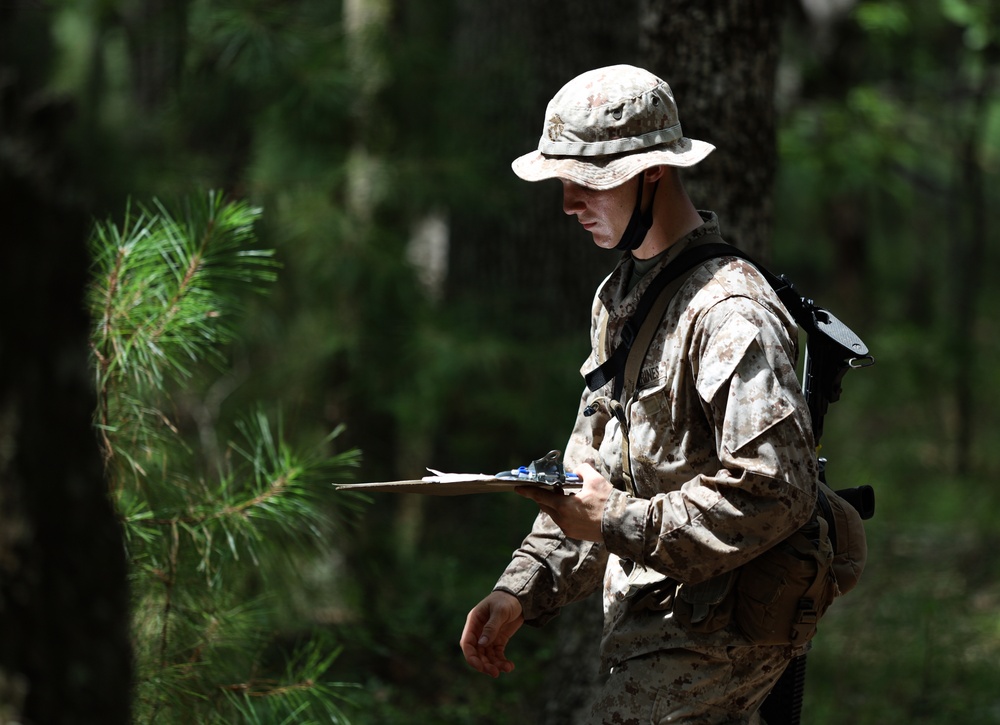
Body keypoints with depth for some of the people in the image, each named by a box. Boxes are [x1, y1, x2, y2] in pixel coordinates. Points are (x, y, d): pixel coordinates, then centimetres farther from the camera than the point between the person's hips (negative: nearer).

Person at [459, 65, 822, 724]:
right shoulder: (619, 298, 15)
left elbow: (775, 492, -25)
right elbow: (588, 474, 19)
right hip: (639, 634, 10)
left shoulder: (729, 313, -18)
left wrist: (618, 522, -19)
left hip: (706, 642, -9)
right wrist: (521, 592, 6)